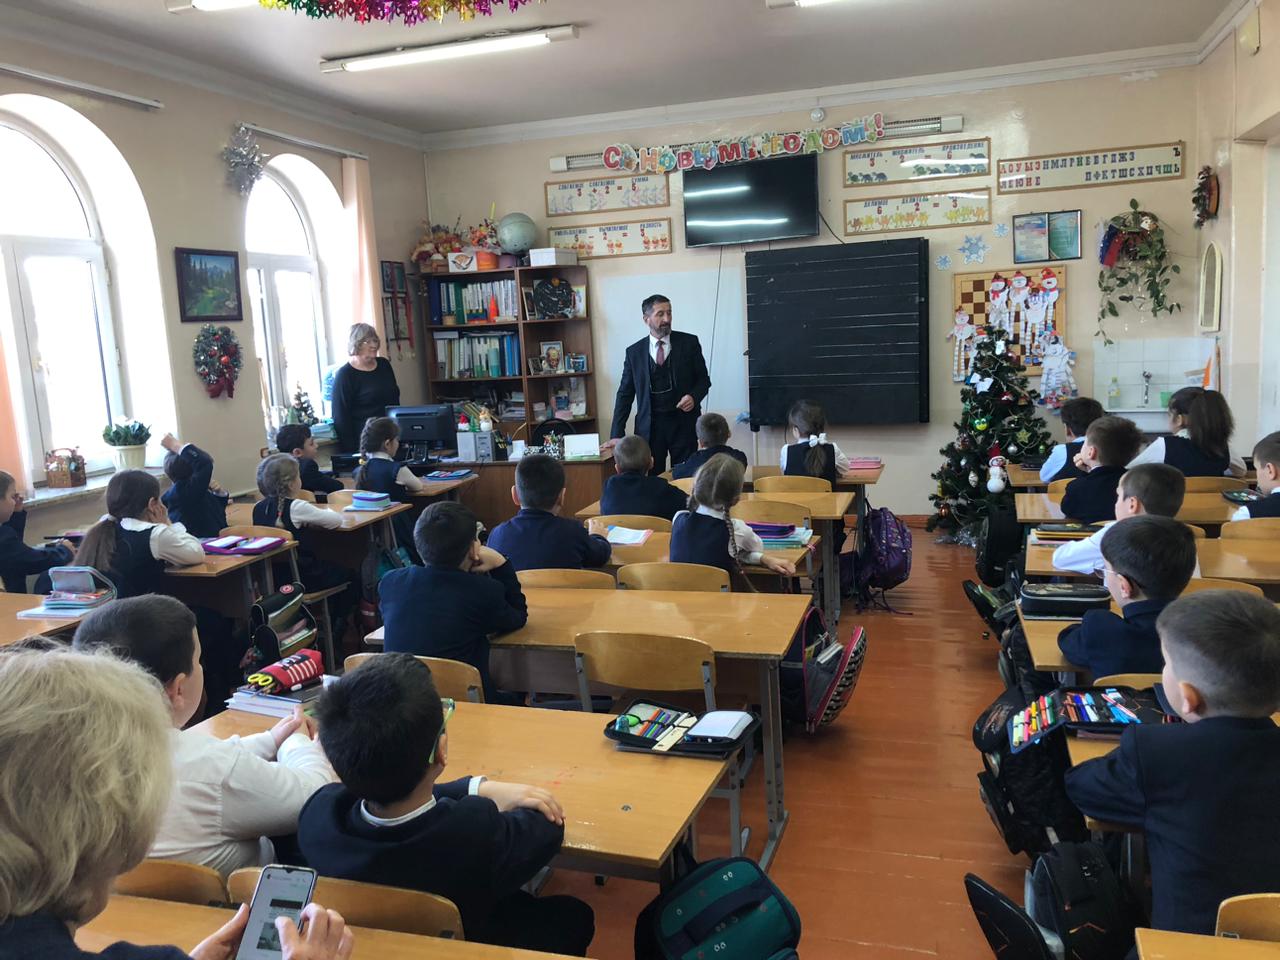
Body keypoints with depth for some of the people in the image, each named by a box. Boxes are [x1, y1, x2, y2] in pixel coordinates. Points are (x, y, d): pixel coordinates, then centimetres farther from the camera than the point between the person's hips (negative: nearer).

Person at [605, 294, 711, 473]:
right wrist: (617, 435, 1)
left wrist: (694, 397, -13)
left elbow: (703, 379, 10)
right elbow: (625, 394, 7)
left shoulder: (689, 343, 3)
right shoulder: (634, 352, 6)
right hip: (649, 426, 1)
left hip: (683, 423, -1)